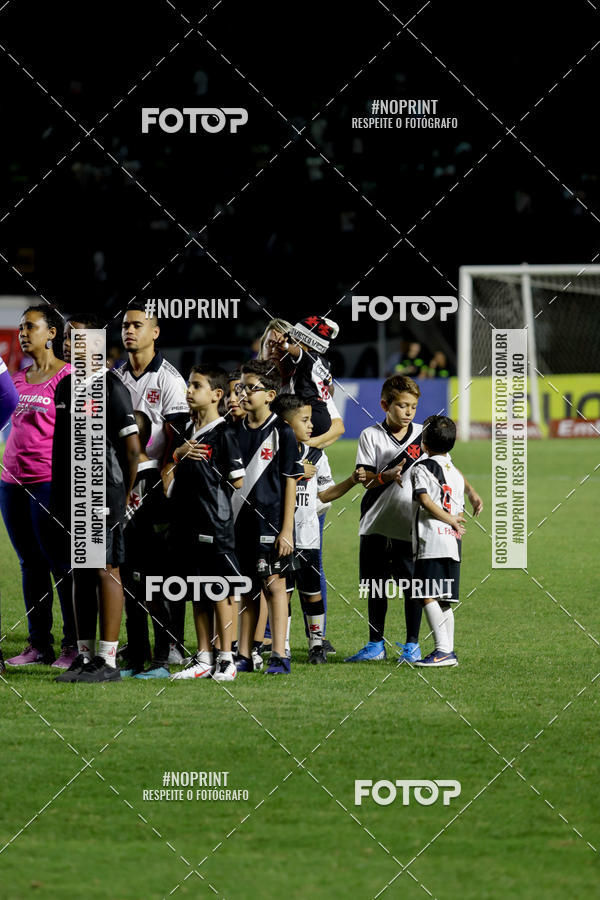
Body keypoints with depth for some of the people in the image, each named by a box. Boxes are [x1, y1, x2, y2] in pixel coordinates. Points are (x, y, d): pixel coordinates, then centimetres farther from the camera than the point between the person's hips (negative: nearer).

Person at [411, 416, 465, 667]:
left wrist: (451, 520, -9)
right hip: (453, 542, 7)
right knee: (444, 600, 11)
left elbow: (424, 499, -14)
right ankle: (449, 651, 10)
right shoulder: (456, 473, 19)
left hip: (431, 542, -7)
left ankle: (443, 649, -20)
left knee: (428, 596, -11)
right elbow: (459, 510, 17)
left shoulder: (422, 467, -2)